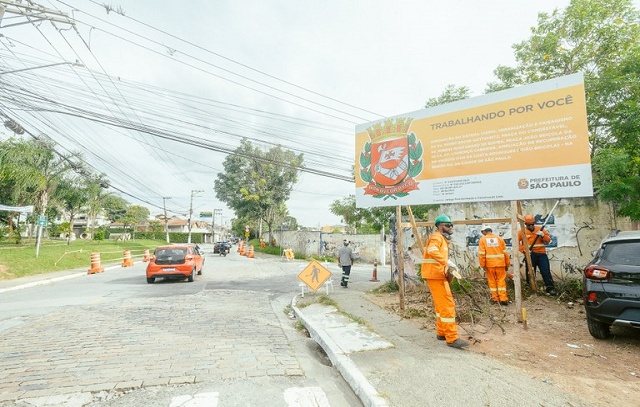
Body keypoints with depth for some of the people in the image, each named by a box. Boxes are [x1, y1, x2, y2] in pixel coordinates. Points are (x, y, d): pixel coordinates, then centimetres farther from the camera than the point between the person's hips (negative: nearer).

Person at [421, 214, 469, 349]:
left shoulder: (442, 238, 23)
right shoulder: (436, 237, -10)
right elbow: (432, 251, -31)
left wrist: (447, 268, 5)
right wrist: (447, 261, -38)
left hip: (438, 274, 11)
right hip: (435, 275, -11)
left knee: (441, 305, 18)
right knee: (447, 306, -9)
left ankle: (441, 333, 29)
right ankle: (452, 338, -5)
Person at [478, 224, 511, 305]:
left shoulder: (483, 239, -1)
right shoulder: (499, 238, 5)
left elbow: (481, 254, -6)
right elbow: (505, 252, 5)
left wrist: (482, 265, 1)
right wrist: (507, 264, 13)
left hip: (489, 264, -1)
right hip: (500, 263, 1)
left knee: (492, 281, 9)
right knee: (501, 280, 6)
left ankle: (495, 298, 15)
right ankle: (503, 298, 3)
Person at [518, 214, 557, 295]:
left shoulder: (540, 229, 7)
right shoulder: (522, 232, 0)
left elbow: (548, 240, 6)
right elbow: (517, 242, -2)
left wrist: (543, 235, -14)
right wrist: (523, 250, -12)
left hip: (541, 254, 1)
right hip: (530, 255, -1)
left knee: (546, 271, -2)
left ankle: (550, 288, 4)